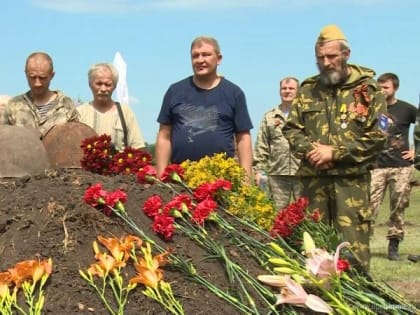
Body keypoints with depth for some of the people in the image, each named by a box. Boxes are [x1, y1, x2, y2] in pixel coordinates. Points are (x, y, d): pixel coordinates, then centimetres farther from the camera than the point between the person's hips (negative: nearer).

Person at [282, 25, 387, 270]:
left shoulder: (368, 89, 1)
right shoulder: (307, 90, 13)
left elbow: (377, 137, -7)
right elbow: (291, 129, 12)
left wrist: (335, 152, -12)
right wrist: (309, 150, -8)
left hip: (352, 180, -4)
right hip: (313, 179, 4)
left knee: (354, 247, -4)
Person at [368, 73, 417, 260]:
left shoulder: (407, 109, 3)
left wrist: (415, 151, 2)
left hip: (401, 167, -1)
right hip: (376, 166, 1)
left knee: (398, 208, 3)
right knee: (369, 206, -7)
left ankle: (393, 246, 11)